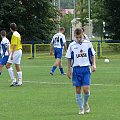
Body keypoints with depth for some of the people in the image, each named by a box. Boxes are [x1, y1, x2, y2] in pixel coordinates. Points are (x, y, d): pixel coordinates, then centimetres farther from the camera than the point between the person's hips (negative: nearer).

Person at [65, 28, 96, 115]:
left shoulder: (88, 43, 2)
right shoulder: (71, 45, 2)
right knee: (78, 90, 2)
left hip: (86, 69, -1)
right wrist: (69, 70, 5)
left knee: (86, 89, -10)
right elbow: (69, 59, 8)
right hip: (76, 69, 1)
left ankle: (86, 103, 18)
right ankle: (81, 108, 12)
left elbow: (93, 55, 10)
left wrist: (94, 64, -3)